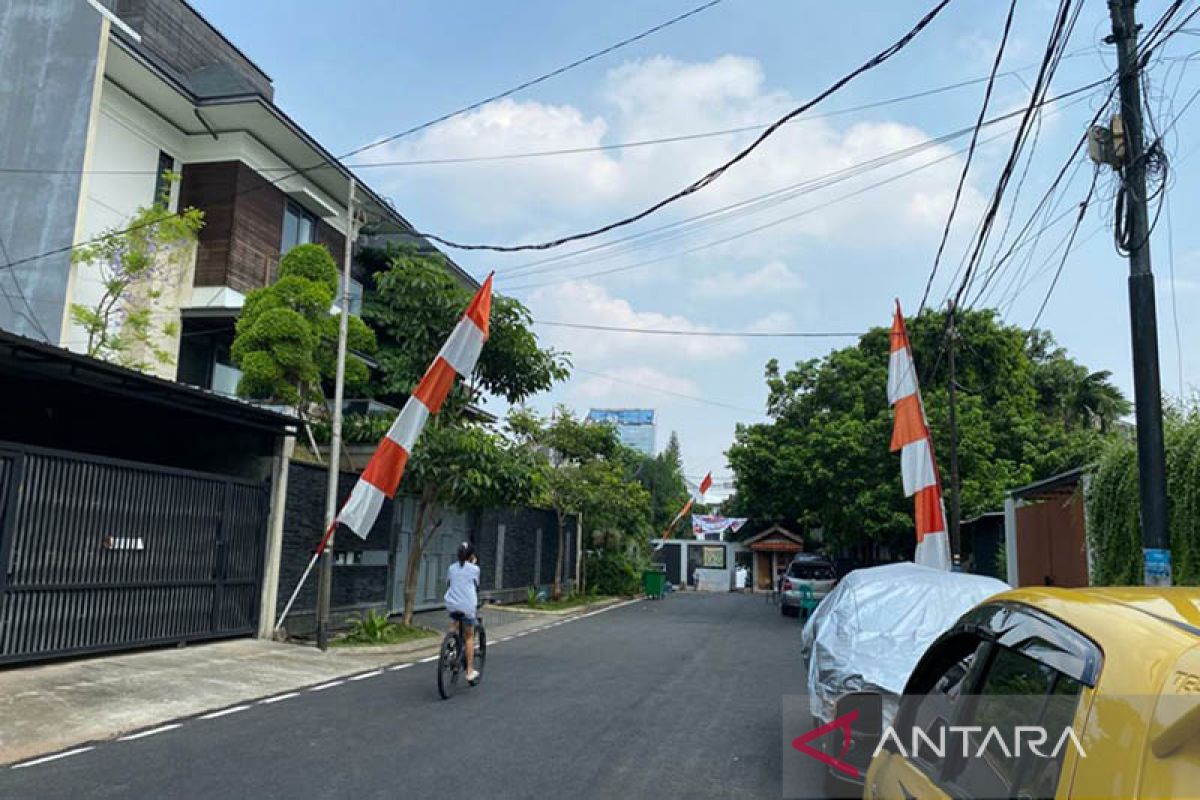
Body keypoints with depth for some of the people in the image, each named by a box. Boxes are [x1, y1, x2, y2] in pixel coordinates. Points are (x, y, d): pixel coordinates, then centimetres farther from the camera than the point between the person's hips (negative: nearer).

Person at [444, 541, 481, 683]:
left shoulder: (452, 568, 10)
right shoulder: (474, 569, 1)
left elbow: (448, 584, 18)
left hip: (451, 605, 3)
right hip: (468, 606, -3)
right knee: (469, 637, 8)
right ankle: (470, 671, 7)